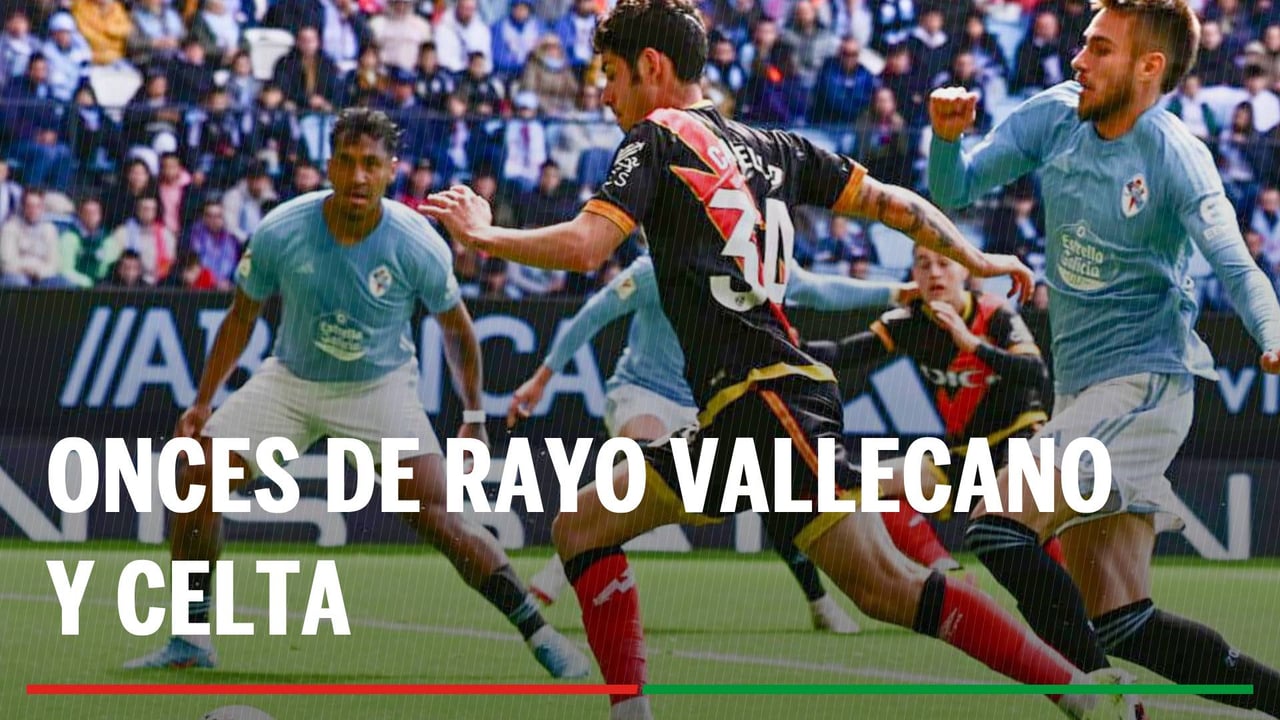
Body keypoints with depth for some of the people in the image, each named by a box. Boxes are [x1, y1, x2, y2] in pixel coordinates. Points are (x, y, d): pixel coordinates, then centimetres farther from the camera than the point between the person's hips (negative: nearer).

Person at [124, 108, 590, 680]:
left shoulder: (418, 247, -21)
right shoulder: (279, 234, -18)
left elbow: (456, 329, -2)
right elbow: (242, 317, 0)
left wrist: (474, 417, 2)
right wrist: (203, 403, -2)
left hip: (381, 388, -2)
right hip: (290, 381, 2)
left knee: (437, 519, -18)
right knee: (198, 481, -12)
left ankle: (539, 635, -8)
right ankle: (191, 640, 2)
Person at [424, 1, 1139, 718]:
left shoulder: (657, 139, -1)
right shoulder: (772, 147, 20)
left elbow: (583, 247, -13)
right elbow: (889, 201, 21)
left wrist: (482, 234, 1)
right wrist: (975, 258, 30)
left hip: (769, 401, -9)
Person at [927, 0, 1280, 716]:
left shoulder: (1175, 157, -13)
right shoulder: (1055, 116, 4)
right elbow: (956, 190, 8)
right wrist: (947, 138, -13)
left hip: (1143, 383, -7)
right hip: (1080, 388, 7)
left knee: (998, 527, -23)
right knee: (1120, 623, 6)